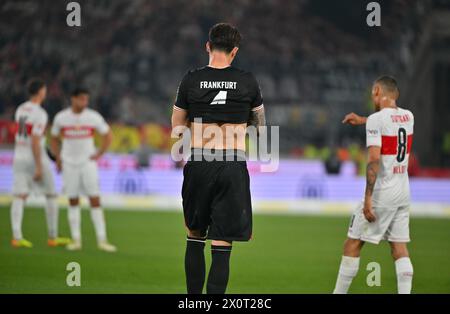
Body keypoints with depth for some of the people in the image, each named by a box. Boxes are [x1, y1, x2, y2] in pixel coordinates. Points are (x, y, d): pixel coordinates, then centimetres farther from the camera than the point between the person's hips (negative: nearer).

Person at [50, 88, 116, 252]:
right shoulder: (61, 118, -2)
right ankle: (76, 240, 8)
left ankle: (102, 240, -4)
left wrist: (99, 154, 1)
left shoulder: (93, 117, -4)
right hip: (69, 163, 1)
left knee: (95, 200, -6)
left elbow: (107, 135, 8)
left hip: (88, 163, -1)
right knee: (73, 201, 3)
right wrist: (58, 157, 3)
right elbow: (54, 138, 13)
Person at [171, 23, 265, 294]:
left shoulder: (191, 80, 1)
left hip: (199, 165, 1)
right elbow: (260, 124, 20)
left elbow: (177, 129, 11)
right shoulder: (247, 81, 2)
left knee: (195, 237, 18)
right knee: (222, 247, -1)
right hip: (233, 167, -1)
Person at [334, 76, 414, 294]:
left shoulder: (376, 120, -12)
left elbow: (374, 159, -20)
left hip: (382, 193, -7)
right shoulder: (408, 117, 8)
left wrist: (368, 199, -21)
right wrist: (363, 120, 37)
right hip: (403, 193, 7)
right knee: (399, 247, 7)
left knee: (352, 244, 2)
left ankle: (340, 292, 5)